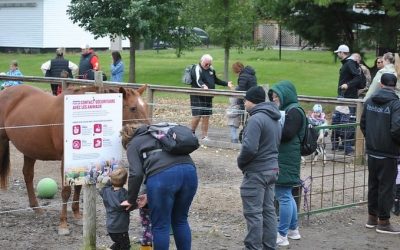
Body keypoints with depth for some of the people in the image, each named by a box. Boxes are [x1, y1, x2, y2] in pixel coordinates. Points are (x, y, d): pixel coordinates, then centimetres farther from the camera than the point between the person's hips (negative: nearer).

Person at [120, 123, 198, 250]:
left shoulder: (133, 144, 18)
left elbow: (136, 174, 2)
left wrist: (131, 200, 14)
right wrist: (150, 196, 33)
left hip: (162, 176, -6)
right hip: (189, 170, 6)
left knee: (160, 226, 7)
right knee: (180, 220, 22)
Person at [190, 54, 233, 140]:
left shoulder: (211, 69, 14)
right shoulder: (197, 69, -11)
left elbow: (216, 80, 28)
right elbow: (198, 81, -29)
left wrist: (226, 84, 19)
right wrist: (203, 86, -49)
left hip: (208, 97, 7)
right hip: (197, 96, -7)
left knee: (206, 117, 6)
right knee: (197, 116, -11)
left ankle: (204, 136, 12)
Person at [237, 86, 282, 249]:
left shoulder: (256, 119, -19)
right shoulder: (275, 120, 12)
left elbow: (249, 148, -25)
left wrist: (240, 162, -8)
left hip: (256, 172, -9)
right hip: (272, 169, 9)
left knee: (253, 213, -4)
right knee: (268, 210, 13)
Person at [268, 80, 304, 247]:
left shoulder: (294, 111, -12)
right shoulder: (284, 110, 17)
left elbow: (286, 134, -21)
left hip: (286, 161, -10)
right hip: (281, 159, 10)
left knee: (283, 196, -7)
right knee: (287, 196, 17)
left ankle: (282, 236, -4)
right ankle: (293, 230, 27)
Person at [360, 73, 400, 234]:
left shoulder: (369, 101, 4)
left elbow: (363, 124, 11)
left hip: (372, 151, 6)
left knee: (373, 184, 17)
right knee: (386, 187, 3)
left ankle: (372, 217, 27)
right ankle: (383, 222, 10)